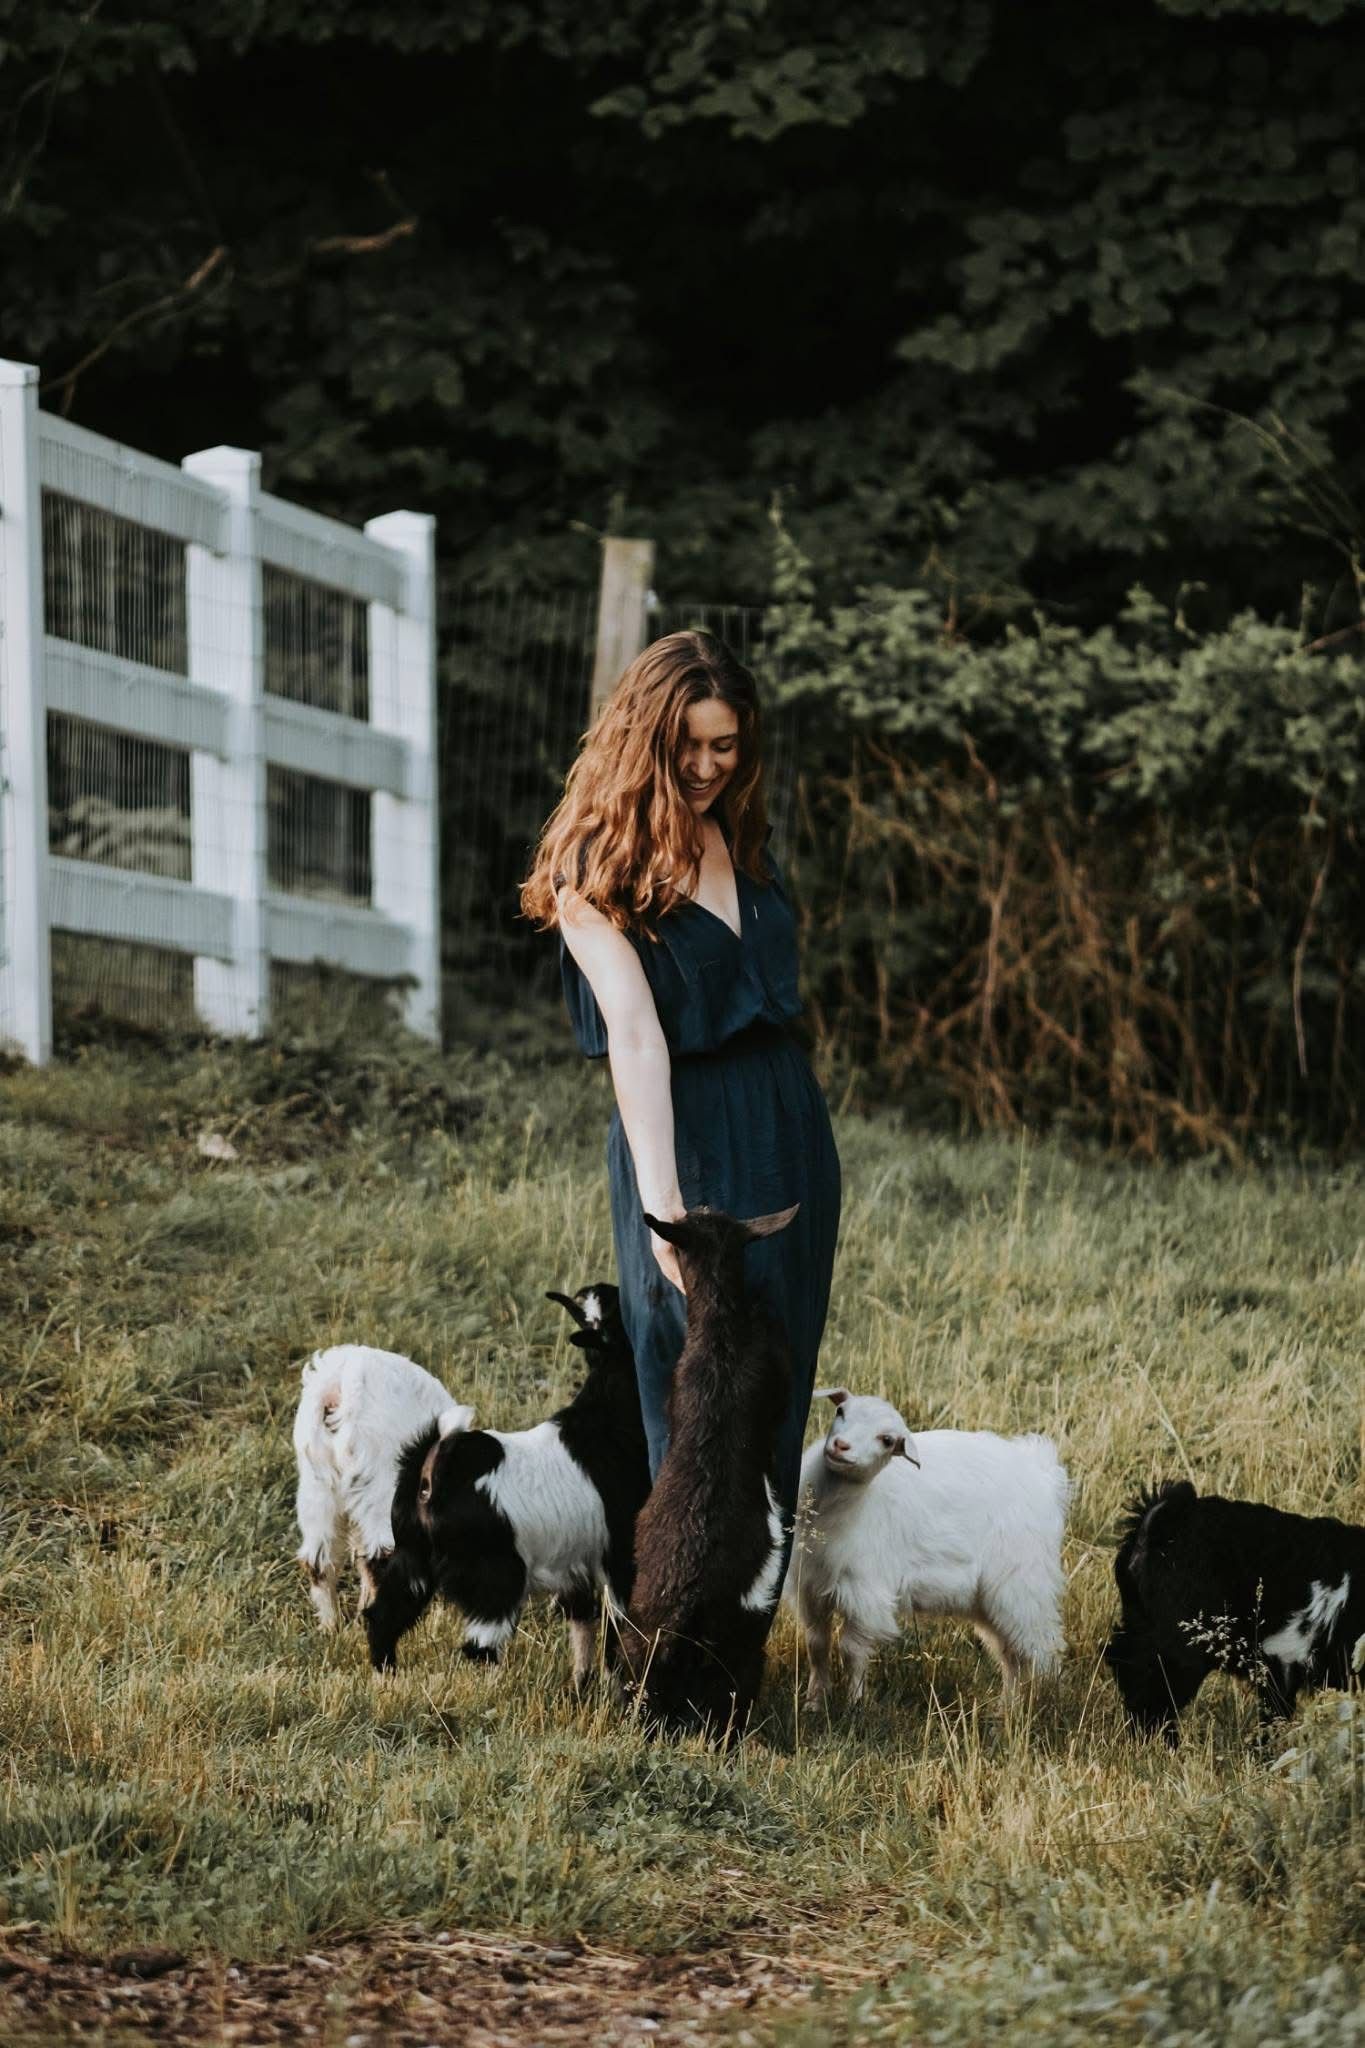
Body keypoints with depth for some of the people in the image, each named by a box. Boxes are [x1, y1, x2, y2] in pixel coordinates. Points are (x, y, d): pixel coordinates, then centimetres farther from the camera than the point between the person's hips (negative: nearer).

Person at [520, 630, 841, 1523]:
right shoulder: (598, 867, -10)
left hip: (790, 1124, 7)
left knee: (781, 1391, 11)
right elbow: (634, 1034, -22)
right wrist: (661, 1201, -31)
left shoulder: (741, 838, 10)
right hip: (686, 1138, -6)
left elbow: (775, 988, 10)